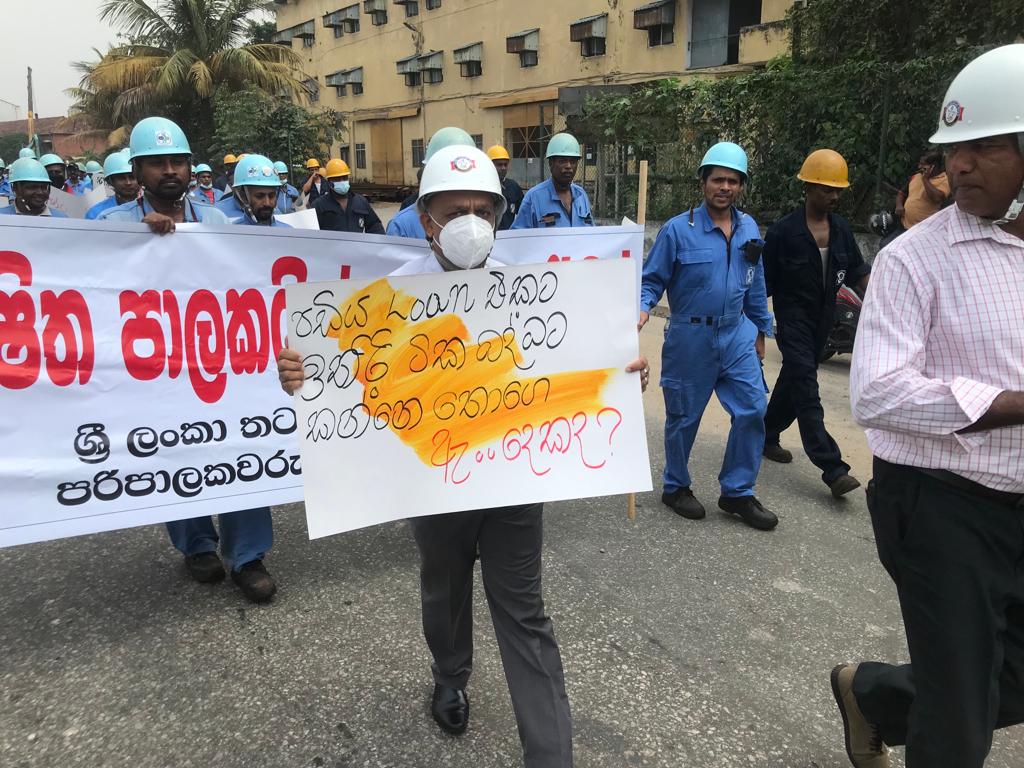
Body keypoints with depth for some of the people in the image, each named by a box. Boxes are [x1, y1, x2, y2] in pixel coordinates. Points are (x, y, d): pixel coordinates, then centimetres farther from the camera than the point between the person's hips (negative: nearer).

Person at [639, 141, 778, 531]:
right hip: (691, 337, -5)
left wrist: (760, 330, 18)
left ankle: (737, 492, 17)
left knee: (753, 409, 1)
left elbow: (755, 285, 14)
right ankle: (676, 488, 29)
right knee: (684, 417, 8)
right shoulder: (678, 229, -11)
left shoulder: (749, 229, 6)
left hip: (737, 334, 5)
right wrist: (642, 309, -27)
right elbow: (653, 280, -8)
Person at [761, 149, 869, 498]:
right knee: (807, 391, -12)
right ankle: (832, 469, -15)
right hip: (793, 318, -7)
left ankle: (767, 436, 37)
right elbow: (764, 281, -8)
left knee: (794, 381, 18)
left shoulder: (841, 228, 6)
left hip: (823, 318, 7)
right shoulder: (784, 230, -11)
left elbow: (857, 271, 11)